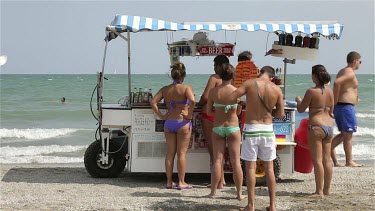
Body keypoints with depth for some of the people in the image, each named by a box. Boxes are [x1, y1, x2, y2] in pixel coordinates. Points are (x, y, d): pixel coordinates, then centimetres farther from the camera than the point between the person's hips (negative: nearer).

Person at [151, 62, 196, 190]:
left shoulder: (165, 89, 5)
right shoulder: (186, 88, -9)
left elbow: (153, 102, -2)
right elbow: (192, 101, -26)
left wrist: (161, 116, 3)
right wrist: (189, 115, -15)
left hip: (169, 123, 4)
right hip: (183, 123, -4)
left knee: (170, 153, 11)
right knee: (181, 153, 2)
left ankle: (169, 182, 16)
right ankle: (181, 183, 5)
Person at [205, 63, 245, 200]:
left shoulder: (213, 91, -7)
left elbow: (208, 111, 0)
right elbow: (238, 112, 1)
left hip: (218, 128, 1)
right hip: (233, 128, -1)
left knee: (217, 160, 7)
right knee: (236, 162, 4)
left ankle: (213, 191, 10)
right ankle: (239, 193, 8)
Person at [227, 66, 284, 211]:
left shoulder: (250, 83, -9)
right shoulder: (277, 89, -1)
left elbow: (230, 98, -10)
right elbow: (280, 114, 2)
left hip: (251, 129, -2)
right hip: (268, 129, 2)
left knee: (250, 167, 4)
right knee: (269, 168, 11)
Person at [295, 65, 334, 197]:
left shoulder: (312, 91, -13)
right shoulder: (330, 91, 8)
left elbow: (301, 109, -7)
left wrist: (298, 100, 13)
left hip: (316, 127, -7)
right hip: (329, 126, 7)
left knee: (317, 160, -4)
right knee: (327, 160, 11)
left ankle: (319, 191, -3)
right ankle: (326, 189, 18)